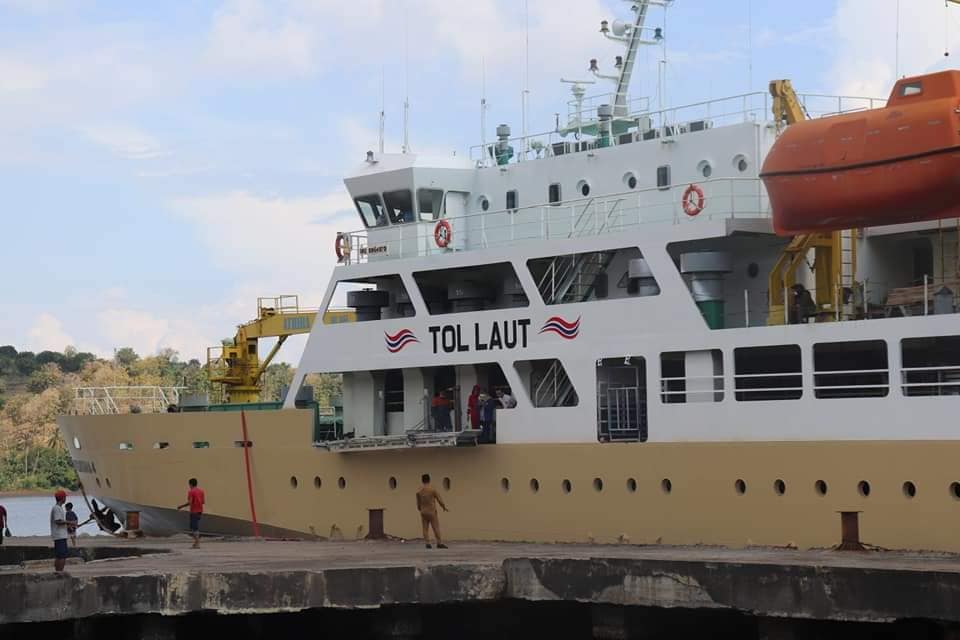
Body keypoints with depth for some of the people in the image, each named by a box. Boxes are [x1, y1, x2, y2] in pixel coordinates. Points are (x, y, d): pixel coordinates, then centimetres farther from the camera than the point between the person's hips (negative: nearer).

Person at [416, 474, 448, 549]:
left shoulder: (419, 491, 1)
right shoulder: (432, 489, -9)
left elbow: (418, 503, 10)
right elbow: (439, 499, -5)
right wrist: (444, 507, 10)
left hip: (423, 512, 4)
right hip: (432, 512, -4)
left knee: (425, 528, 6)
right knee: (436, 528, 0)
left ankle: (427, 543, 2)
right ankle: (439, 543, -2)